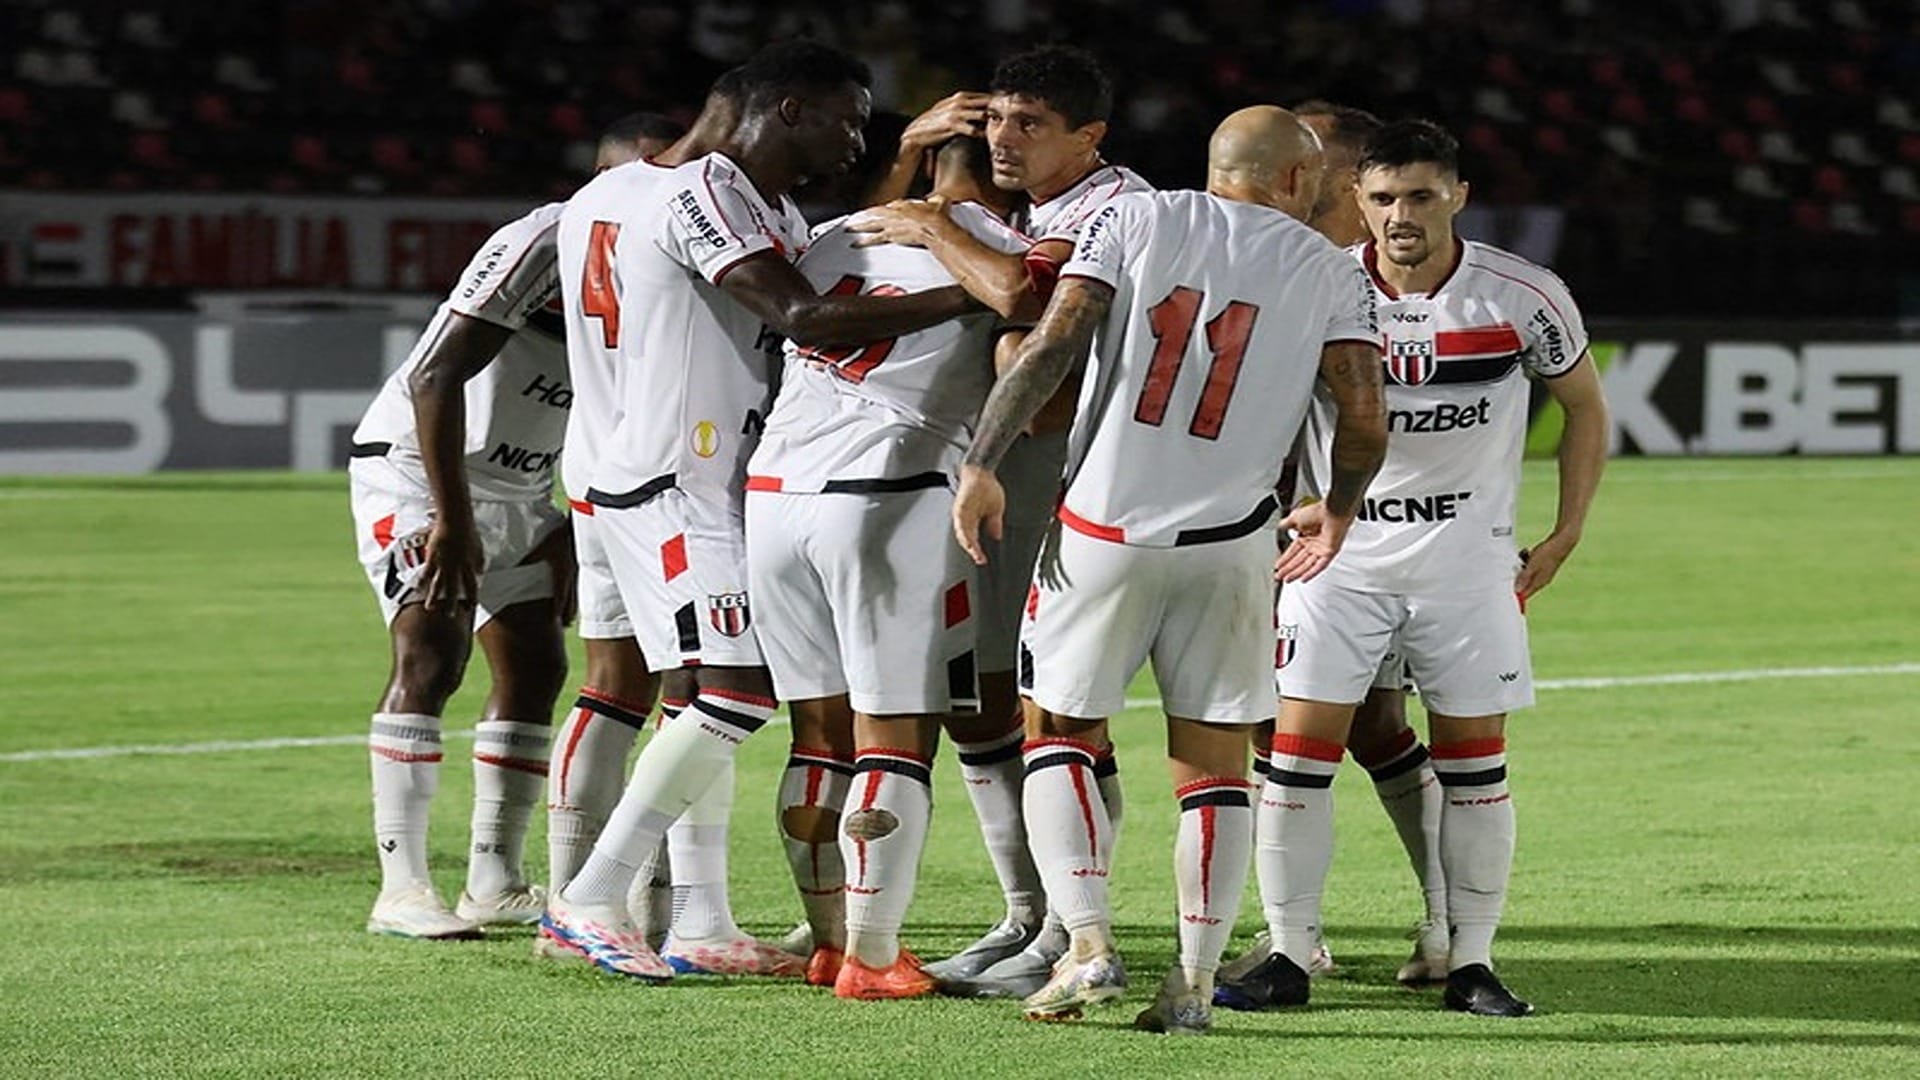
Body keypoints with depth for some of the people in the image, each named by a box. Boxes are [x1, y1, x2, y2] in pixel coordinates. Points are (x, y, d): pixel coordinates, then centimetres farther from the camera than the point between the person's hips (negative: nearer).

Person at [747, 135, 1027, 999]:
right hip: (892, 501, -6)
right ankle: (869, 960, 0)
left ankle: (830, 938, 22)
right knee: (896, 740, 1)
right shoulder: (1010, 258, -1)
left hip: (774, 495, 6)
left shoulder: (835, 238, 16)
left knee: (820, 732, 15)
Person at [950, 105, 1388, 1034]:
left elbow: (1053, 343, -9)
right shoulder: (1327, 271, 4)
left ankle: (1089, 945, -3)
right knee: (1214, 763, 10)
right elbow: (1365, 419, -2)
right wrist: (1338, 512, 17)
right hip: (1228, 542, 1)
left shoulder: (1133, 219, 2)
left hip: (1104, 530, -1)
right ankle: (1193, 984, 4)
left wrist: (982, 464, -6)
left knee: (1059, 735, 12)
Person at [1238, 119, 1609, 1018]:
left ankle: (1471, 963, 10)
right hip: (1337, 552, 0)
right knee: (1300, 748, -7)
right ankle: (1288, 954, 2)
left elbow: (1583, 403, 7)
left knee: (1476, 765, 1)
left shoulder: (1522, 297, -7)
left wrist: (1565, 535, 4)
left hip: (1469, 562, 0)